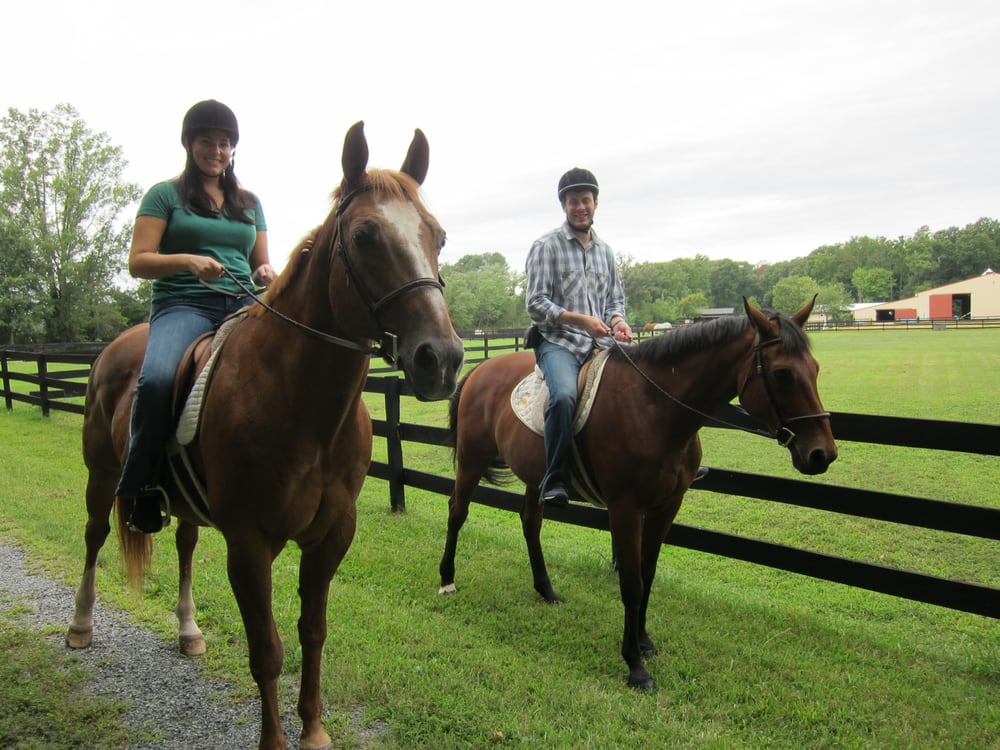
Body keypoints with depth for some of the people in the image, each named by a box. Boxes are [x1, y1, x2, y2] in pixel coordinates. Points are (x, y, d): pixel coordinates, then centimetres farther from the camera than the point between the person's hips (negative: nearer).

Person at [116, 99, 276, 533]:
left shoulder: (249, 203, 22)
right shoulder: (165, 195, 11)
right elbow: (138, 262, 2)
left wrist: (266, 273, -3)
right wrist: (188, 260, -16)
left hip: (243, 306, 3)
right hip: (183, 305, -3)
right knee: (157, 379, -35)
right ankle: (139, 487, -16)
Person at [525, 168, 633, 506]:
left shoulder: (605, 249, 19)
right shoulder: (546, 246, 1)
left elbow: (615, 300, 23)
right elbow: (536, 303, -6)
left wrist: (618, 321, -1)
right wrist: (581, 320, -16)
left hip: (600, 343, 6)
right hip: (559, 342, -5)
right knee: (564, 395, -34)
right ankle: (555, 478, -24)